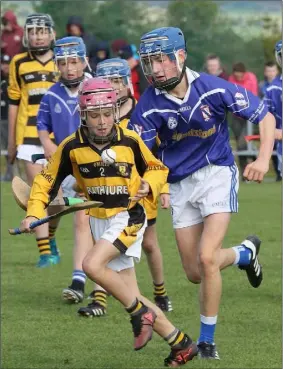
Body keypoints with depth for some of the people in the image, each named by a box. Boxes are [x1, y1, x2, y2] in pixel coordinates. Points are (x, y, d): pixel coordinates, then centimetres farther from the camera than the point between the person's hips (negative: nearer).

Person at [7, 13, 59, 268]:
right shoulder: (18, 64, 6)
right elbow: (14, 102, 11)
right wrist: (11, 141, 11)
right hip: (29, 137, 0)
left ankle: (50, 240, 27)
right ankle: (45, 252, -6)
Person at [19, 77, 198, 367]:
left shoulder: (130, 141, -10)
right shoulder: (71, 147, -6)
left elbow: (157, 168, 6)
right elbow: (46, 180, 4)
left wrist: (148, 185, -15)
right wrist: (33, 213, -9)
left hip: (128, 218, -4)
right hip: (99, 222, 4)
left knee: (92, 265, -28)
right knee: (130, 298, 4)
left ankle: (140, 313, -11)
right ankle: (180, 343, 17)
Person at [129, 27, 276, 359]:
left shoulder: (213, 88, -17)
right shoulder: (149, 106, -14)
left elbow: (265, 116, -8)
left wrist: (263, 159, -22)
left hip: (217, 173, -3)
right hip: (179, 184, 3)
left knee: (206, 259, -19)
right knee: (195, 273, 6)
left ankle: (207, 340, -1)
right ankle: (245, 252, 39)